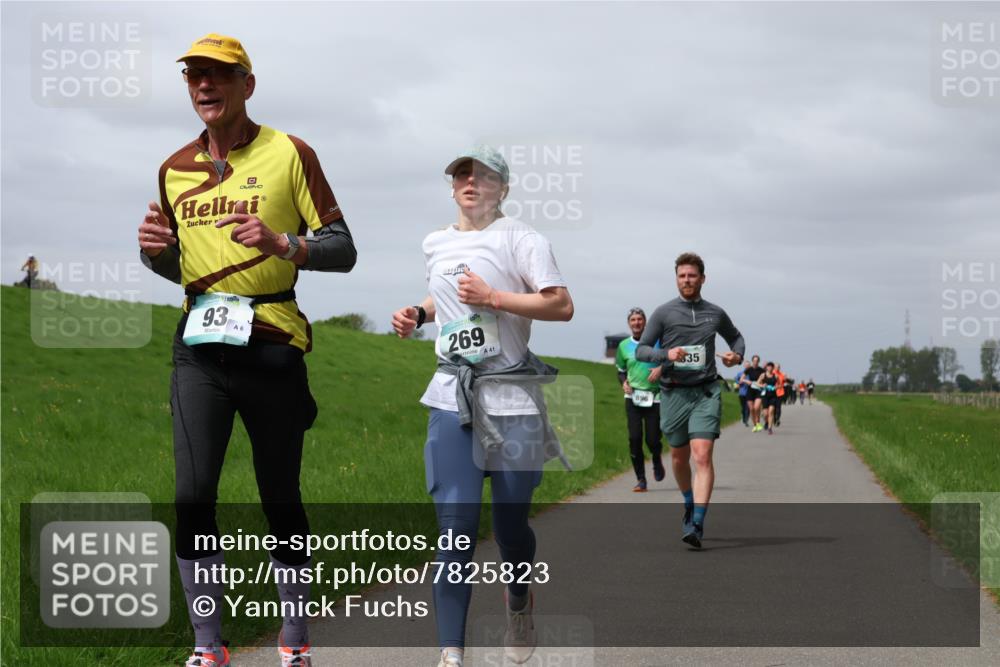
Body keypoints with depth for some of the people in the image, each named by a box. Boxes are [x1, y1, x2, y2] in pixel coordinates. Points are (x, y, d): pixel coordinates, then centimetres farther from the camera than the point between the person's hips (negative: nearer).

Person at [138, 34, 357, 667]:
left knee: (281, 498, 4)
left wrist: (281, 244, -21)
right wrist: (156, 249, 1)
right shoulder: (175, 169, 14)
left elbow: (342, 250, -2)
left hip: (271, 346, -3)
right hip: (199, 348, 3)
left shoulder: (290, 155, 0)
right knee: (193, 496, -8)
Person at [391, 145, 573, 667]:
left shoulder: (518, 238, -3)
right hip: (451, 398, 3)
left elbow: (562, 306, -11)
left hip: (512, 399, -3)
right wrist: (417, 314, 15)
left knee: (510, 523, 4)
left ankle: (519, 603, 38)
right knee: (455, 525, -10)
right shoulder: (435, 245, 15)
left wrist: (492, 297, -17)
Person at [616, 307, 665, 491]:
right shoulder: (624, 345, 9)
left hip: (655, 397, -2)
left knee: (653, 439, -5)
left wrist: (661, 367, -13)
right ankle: (640, 479, 2)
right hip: (633, 397, 2)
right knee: (634, 438, -9)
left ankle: (657, 462, 31)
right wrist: (624, 383, 0)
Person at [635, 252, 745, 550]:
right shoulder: (663, 313, 2)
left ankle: (697, 525, -20)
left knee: (703, 456, -15)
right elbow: (640, 350, 2)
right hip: (673, 393, 1)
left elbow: (736, 336, 27)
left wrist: (737, 354, 4)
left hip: (706, 393, -1)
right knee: (679, 458, 13)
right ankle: (689, 505, 40)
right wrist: (665, 354, -17)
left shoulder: (715, 313, 8)